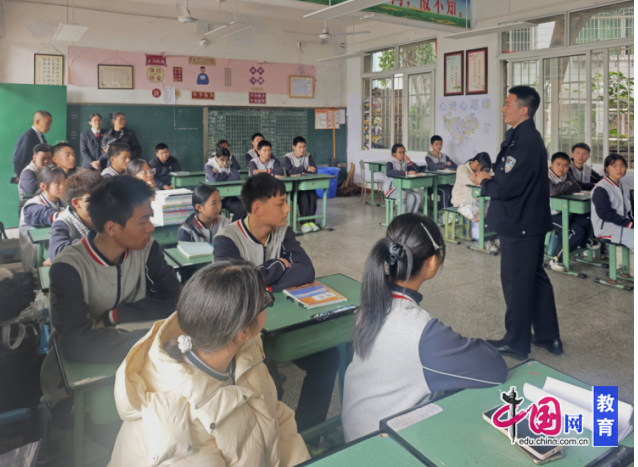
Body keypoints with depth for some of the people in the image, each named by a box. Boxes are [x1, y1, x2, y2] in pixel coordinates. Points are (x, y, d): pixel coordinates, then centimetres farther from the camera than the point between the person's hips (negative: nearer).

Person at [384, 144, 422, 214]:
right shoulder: (390, 163, -8)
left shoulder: (405, 162, 10)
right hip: (391, 188, -6)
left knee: (417, 197, -19)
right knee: (411, 198, -26)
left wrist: (410, 162, -10)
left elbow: (418, 171, 6)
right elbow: (389, 172, -32)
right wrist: (406, 173, -38)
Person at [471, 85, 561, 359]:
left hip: (520, 225, -10)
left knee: (517, 283, 3)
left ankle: (517, 343, 19)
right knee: (535, 277, 18)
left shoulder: (524, 141, -22)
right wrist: (490, 179, 0)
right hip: (530, 221, 10)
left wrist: (483, 182, -9)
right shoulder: (525, 136, 11)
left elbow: (507, 187, -26)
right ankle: (548, 337, 32)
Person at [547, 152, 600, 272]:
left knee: (588, 222, -11)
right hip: (551, 215, -7)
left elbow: (577, 188, -3)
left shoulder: (567, 175, 9)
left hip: (565, 212, 7)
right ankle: (556, 259, -8)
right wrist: (569, 184, -11)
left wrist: (560, 190, -19)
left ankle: (583, 242, 23)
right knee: (577, 231, -21)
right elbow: (553, 190, -29)